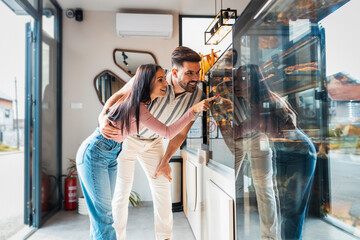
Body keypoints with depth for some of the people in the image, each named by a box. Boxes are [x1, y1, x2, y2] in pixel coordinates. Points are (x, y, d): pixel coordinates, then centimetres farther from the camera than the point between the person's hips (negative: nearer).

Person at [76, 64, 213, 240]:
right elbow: (168, 133, -26)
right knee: (103, 214, -5)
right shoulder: (137, 106, -24)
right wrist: (193, 110, -31)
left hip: (110, 156, 9)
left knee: (102, 214, 13)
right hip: (94, 153, -9)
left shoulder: (141, 103, 3)